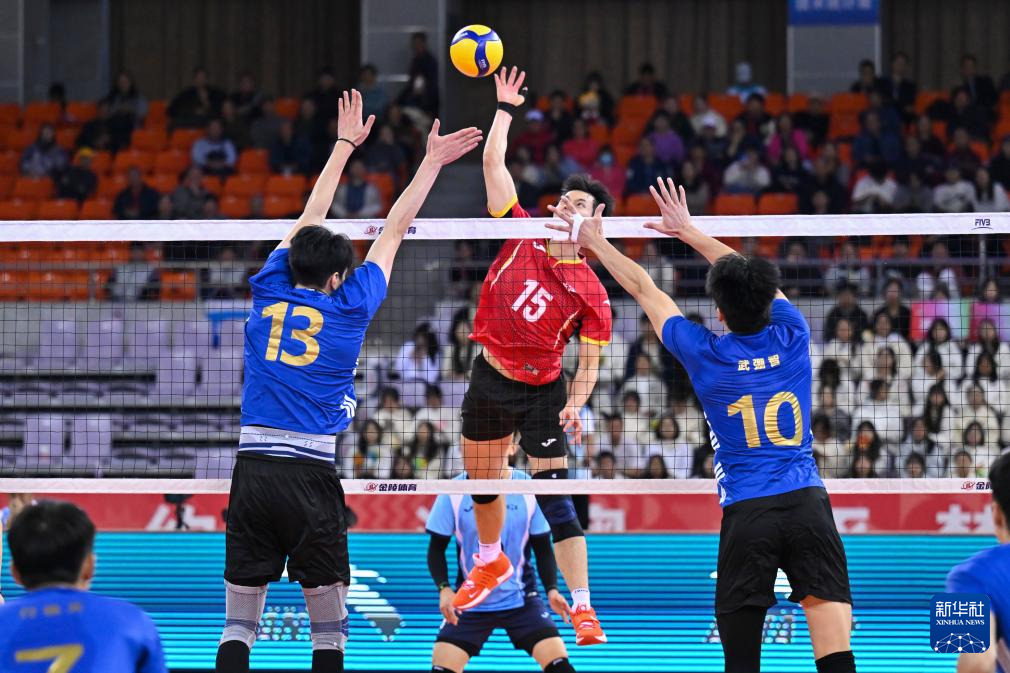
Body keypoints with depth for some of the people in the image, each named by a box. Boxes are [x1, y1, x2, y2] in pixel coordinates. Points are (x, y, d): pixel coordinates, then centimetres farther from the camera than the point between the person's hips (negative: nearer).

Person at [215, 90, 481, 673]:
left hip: (252, 468, 3)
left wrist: (345, 145, 34)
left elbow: (308, 221, 23)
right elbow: (394, 232, 11)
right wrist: (431, 162, 21)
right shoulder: (347, 307, 1)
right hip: (310, 469, -3)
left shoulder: (270, 293, 9)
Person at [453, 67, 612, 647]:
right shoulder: (524, 235, -3)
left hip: (542, 391, -5)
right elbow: (494, 163, -2)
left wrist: (575, 405, -24)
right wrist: (505, 108, -2)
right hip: (489, 377, 5)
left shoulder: (592, 294, -12)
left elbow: (589, 365, -7)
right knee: (482, 480, 20)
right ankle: (492, 562, 47)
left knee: (556, 499, -12)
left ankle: (584, 610, -11)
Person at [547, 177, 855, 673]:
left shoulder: (704, 354, 0)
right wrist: (688, 231, 34)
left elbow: (644, 289, 15)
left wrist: (596, 242, 29)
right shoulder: (791, 336, 5)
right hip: (807, 502, 1)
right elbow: (752, 277, 23)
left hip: (746, 514, -1)